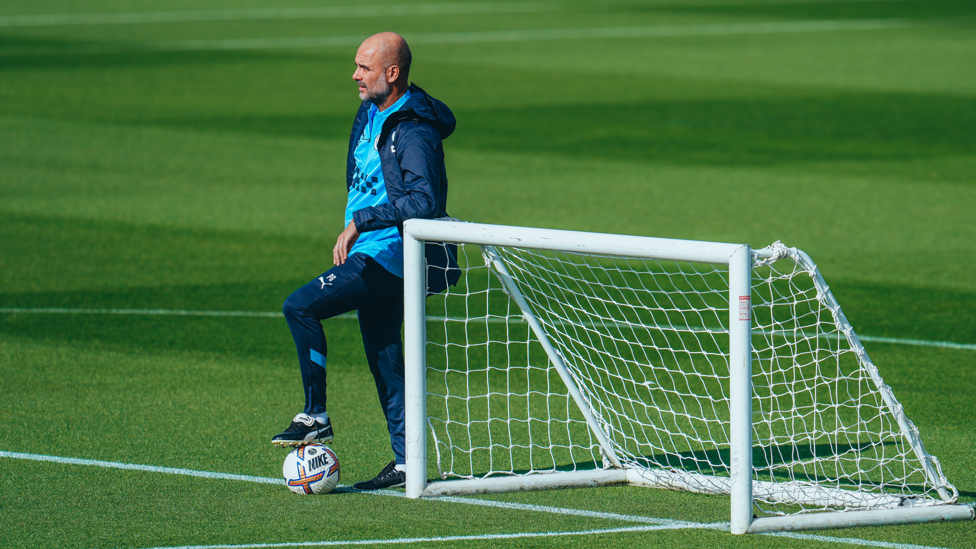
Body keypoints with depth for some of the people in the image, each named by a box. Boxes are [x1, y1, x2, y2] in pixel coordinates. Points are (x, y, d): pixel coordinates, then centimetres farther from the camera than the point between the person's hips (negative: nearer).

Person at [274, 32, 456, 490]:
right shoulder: (371, 115, 12)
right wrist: (353, 232, 16)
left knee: (300, 307, -16)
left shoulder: (415, 133, -18)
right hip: (370, 254, 10)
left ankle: (315, 417, -10)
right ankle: (405, 461, 14)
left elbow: (426, 201, -29)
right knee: (383, 358, 11)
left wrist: (361, 221, -26)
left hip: (388, 257, -10)